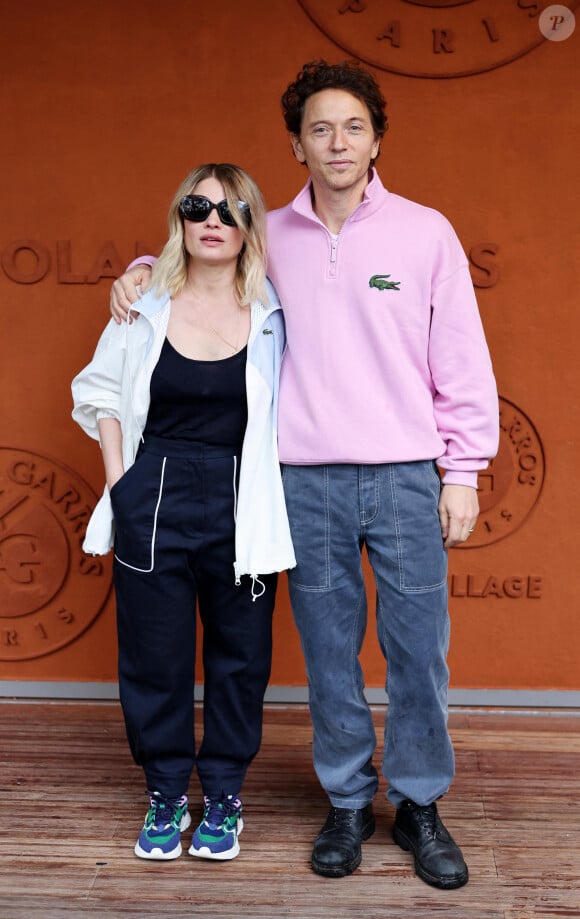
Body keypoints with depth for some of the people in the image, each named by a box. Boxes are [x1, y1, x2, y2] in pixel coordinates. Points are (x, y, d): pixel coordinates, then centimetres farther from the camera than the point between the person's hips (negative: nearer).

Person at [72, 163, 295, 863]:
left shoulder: (272, 313, -1)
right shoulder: (145, 305, 2)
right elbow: (100, 390, 12)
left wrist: (263, 484, -6)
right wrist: (118, 476, 3)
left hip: (241, 508, -1)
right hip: (154, 503, 1)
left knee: (239, 655, 9)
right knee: (153, 653, 8)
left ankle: (224, 795, 27)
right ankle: (165, 796, 27)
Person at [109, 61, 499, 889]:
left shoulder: (425, 231, 1)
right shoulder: (270, 237, 7)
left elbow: (462, 360, 2)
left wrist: (463, 470, -1)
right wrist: (146, 270, 8)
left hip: (406, 477, -1)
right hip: (307, 481, 2)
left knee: (418, 651, 4)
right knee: (329, 652, 9)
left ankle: (419, 805, 22)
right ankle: (347, 802, 25)